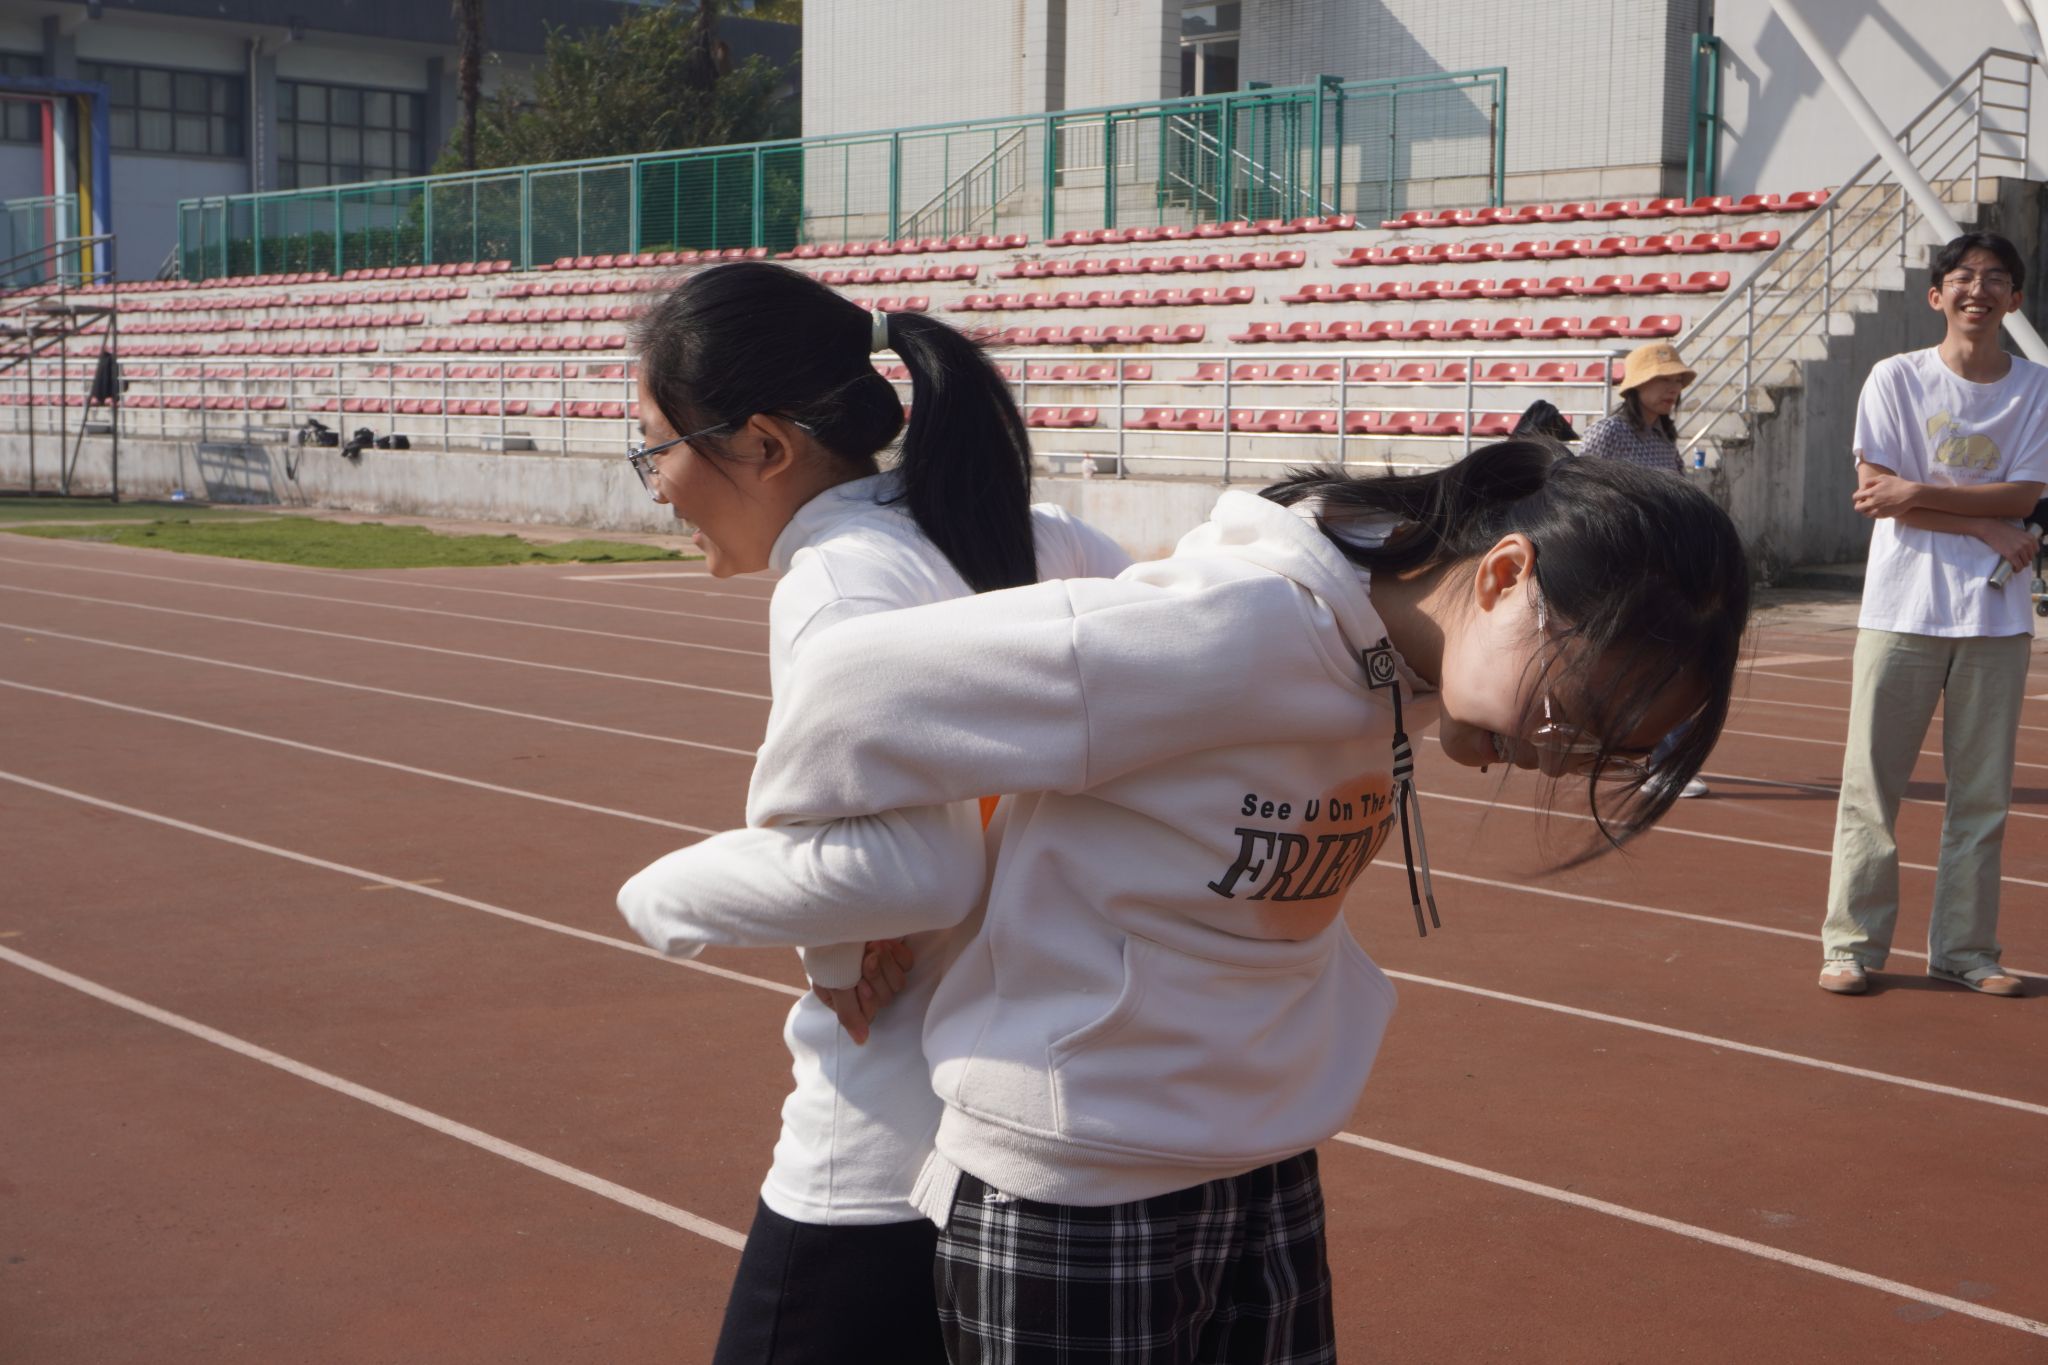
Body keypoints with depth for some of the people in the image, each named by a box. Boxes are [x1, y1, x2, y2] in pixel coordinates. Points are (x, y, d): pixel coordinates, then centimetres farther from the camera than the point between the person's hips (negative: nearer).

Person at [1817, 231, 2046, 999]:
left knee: (1983, 792, 5)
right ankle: (1852, 944, 7)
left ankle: (1965, 950, 15)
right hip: (1901, 609, -2)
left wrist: (1918, 492, -13)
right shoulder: (1896, 379, 1)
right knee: (1871, 784, -1)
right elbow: (1875, 496, -6)